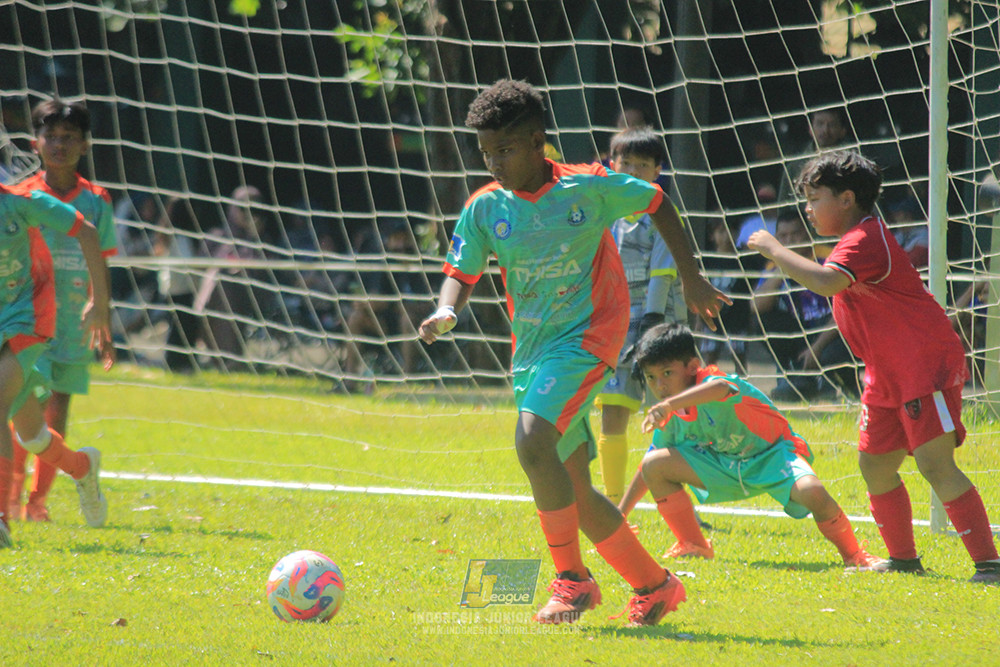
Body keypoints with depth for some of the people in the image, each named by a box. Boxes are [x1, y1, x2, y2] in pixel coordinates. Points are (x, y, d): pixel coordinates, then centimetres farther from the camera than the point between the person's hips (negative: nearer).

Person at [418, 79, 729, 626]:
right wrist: (446, 311, -23)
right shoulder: (484, 208, 1)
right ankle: (654, 585, 21)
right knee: (572, 490, 6)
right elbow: (461, 273, 0)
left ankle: (572, 579, -14)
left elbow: (657, 204, 6)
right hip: (532, 353, 6)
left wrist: (691, 278, 7)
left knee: (532, 443, -27)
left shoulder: (587, 187, -8)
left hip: (587, 338, -6)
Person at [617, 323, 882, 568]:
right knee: (654, 464, -10)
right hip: (726, 466, 7)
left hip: (773, 454, -6)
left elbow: (719, 388, -56)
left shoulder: (711, 381, -26)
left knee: (812, 493, -37)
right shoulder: (669, 418, -4)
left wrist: (669, 404, -70)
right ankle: (693, 545, 4)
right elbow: (649, 468, 11)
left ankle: (852, 553, -11)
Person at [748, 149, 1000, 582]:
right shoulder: (860, 239, 18)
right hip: (889, 376, 11)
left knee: (935, 464, -18)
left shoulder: (863, 240, -17)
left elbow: (827, 282, -35)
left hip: (928, 367, -11)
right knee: (874, 465, 11)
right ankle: (903, 558, 22)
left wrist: (774, 250, -27)